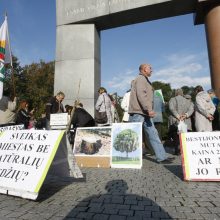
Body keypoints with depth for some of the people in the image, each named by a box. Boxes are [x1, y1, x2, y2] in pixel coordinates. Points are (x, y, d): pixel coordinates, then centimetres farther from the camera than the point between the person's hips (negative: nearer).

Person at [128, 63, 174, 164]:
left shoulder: (145, 80, 26)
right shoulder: (141, 78, -6)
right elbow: (141, 95, -20)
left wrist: (148, 110, 18)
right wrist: (149, 109, -25)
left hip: (144, 113, 10)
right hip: (138, 112, -10)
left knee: (153, 134, 7)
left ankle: (161, 157, 11)